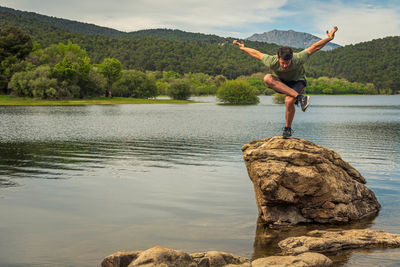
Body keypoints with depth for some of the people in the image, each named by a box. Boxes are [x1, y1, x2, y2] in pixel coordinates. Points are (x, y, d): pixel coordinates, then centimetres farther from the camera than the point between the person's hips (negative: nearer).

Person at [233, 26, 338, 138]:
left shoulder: (298, 59, -32)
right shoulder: (272, 62, -28)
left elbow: (313, 48, -22)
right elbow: (257, 53, -11)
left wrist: (329, 38, -21)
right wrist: (242, 48, -1)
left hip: (297, 82, -2)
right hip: (282, 84, 3)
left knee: (289, 101, -34)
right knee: (267, 78, -32)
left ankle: (288, 129, -7)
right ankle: (299, 97, -36)